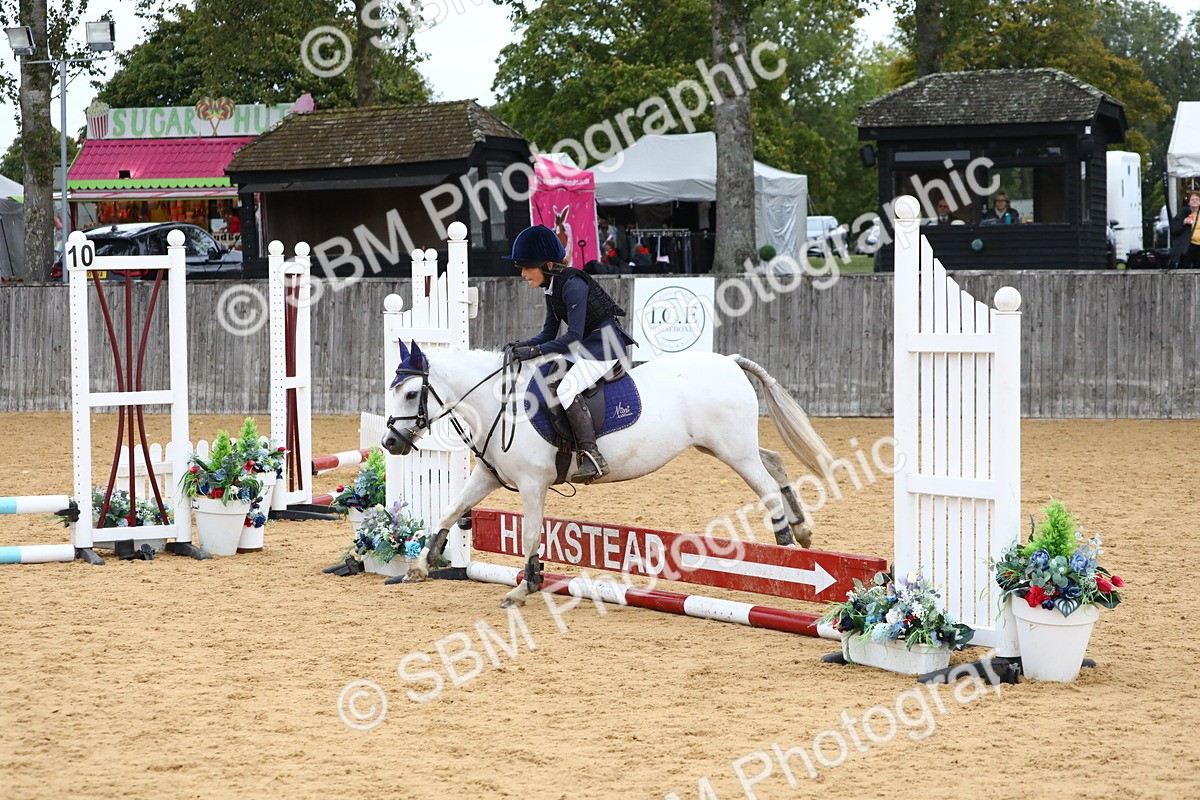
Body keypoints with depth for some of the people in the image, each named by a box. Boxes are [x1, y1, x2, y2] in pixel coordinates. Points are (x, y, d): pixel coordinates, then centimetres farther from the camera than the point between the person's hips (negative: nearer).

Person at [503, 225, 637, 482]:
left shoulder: (573, 285, -21)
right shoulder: (551, 289, 9)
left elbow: (574, 336, -25)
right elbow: (548, 332, 12)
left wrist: (535, 351, -28)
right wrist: (521, 346, -5)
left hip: (606, 345, -11)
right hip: (585, 346, 11)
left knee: (567, 388, -28)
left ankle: (592, 457, -33)